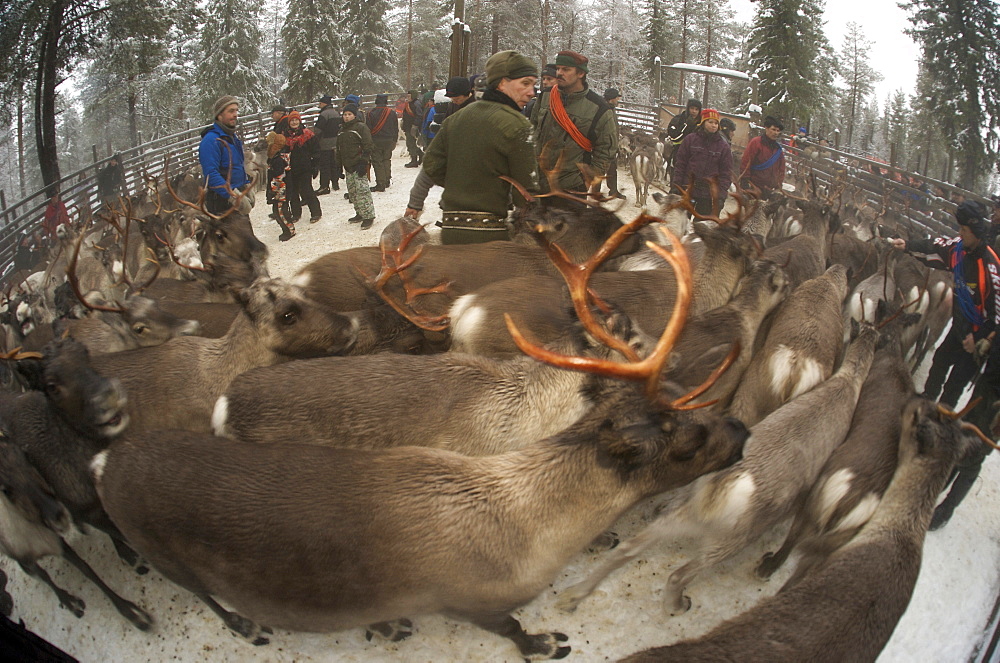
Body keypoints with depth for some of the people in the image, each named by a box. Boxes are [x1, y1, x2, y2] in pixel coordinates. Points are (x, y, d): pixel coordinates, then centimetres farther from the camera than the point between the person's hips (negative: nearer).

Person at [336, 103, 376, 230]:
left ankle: (368, 216, -9)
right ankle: (360, 214, 19)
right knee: (352, 191, 9)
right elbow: (339, 149, 25)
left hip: (358, 165, -8)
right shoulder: (342, 130, 18)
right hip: (348, 166, 8)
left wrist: (363, 163, -18)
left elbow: (367, 146, -11)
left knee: (362, 190, -13)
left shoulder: (361, 127, -6)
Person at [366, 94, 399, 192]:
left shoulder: (372, 114, -10)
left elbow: (368, 129, -7)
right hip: (389, 141, 4)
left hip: (376, 142, -4)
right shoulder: (392, 113, 0)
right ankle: (387, 181, 22)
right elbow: (396, 129, 8)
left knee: (377, 162, 0)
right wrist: (394, 141, 18)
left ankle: (381, 184, -3)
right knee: (387, 160, 18)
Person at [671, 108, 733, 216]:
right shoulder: (690, 139, 3)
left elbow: (726, 173, 2)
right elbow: (680, 164, 4)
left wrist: (721, 196, -6)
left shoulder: (723, 146, 3)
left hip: (708, 194, 0)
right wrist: (676, 186, -3)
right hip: (687, 190, 0)